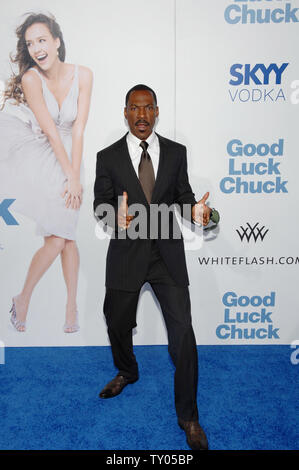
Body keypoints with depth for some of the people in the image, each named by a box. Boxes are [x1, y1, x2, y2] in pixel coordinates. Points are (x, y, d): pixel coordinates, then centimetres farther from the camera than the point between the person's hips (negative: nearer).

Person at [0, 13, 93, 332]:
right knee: (62, 237, -10)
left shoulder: (82, 75, -5)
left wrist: (75, 177, -13)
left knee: (62, 237, -5)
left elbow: (78, 129, -9)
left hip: (70, 158, 2)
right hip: (38, 159, -2)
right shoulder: (31, 78, -11)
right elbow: (51, 132, -14)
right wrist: (71, 177, -15)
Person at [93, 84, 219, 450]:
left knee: (182, 331, -4)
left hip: (168, 254, 0)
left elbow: (182, 195, 8)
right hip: (126, 253, 1)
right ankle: (127, 372, 52)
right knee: (117, 323, 17)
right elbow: (100, 204, 0)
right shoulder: (108, 157, 1)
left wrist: (195, 210, -16)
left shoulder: (176, 152, 3)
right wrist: (114, 216, -24)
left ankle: (187, 415, 16)